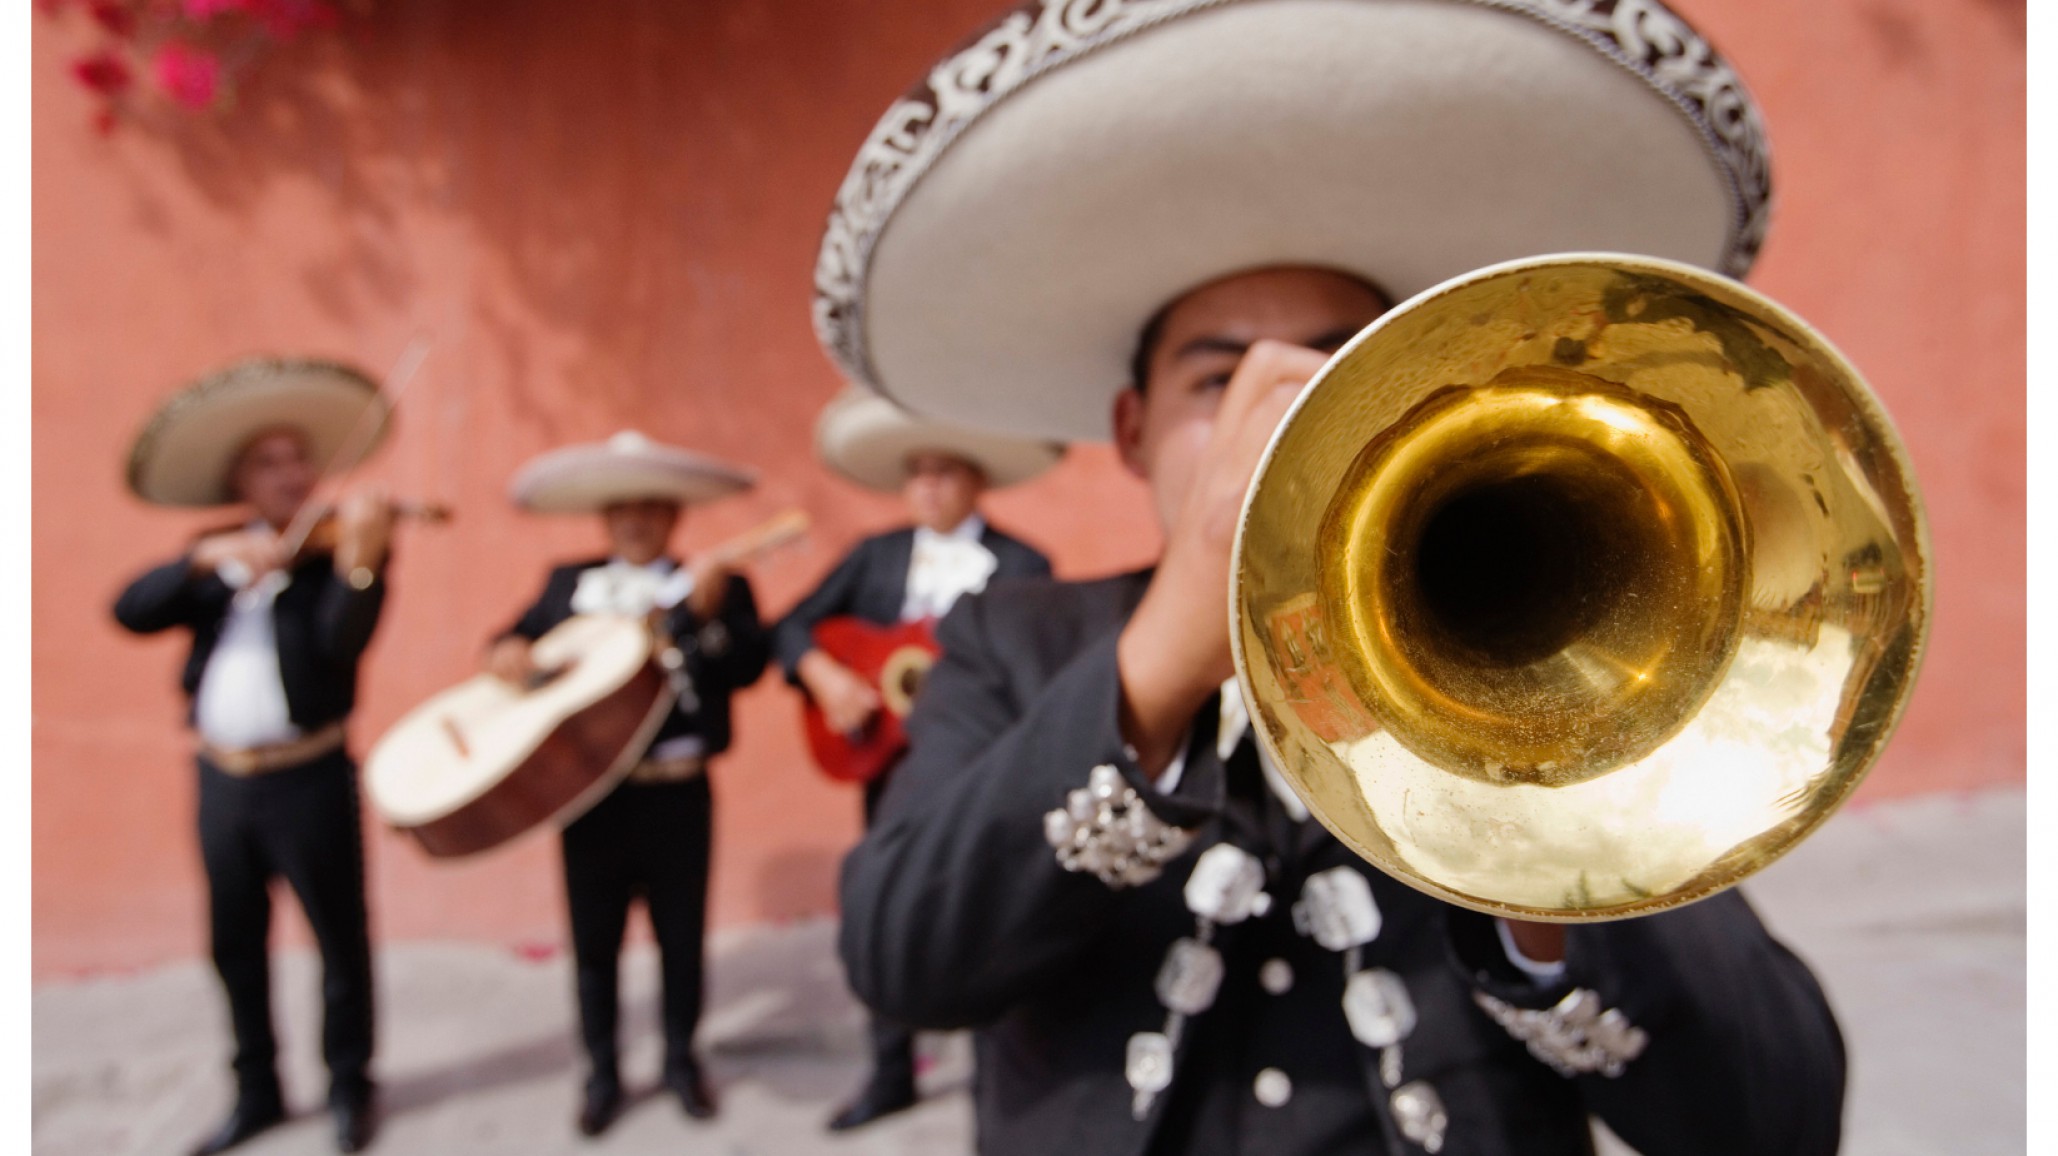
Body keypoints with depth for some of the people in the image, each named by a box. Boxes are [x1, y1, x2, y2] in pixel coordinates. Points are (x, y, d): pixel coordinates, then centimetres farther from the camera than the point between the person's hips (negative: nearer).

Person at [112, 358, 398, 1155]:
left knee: (340, 937, 5)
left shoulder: (337, 550, -5)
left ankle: (349, 1087, 22)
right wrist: (204, 558, -20)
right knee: (234, 943, 15)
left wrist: (358, 559, -39)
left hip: (309, 776, -5)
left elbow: (343, 643, -23)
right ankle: (257, 1091, 31)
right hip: (221, 778, 5)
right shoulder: (215, 559, 10)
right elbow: (131, 611, -4)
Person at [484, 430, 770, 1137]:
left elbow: (749, 665, -15)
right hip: (591, 794, 2)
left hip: (677, 795, -2)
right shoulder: (567, 583, 9)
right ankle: (602, 1074, 28)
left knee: (682, 936, 12)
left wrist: (706, 611, -29)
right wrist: (506, 654, -9)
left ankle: (681, 1059, 31)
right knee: (593, 942, 11)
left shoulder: (718, 584, -1)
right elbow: (518, 637, 13)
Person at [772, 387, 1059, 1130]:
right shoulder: (875, 556, 8)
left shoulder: (1022, 566, -3)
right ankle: (890, 1076, 30)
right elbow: (793, 627, 7)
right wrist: (825, 677, -10)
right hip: (893, 761, 4)